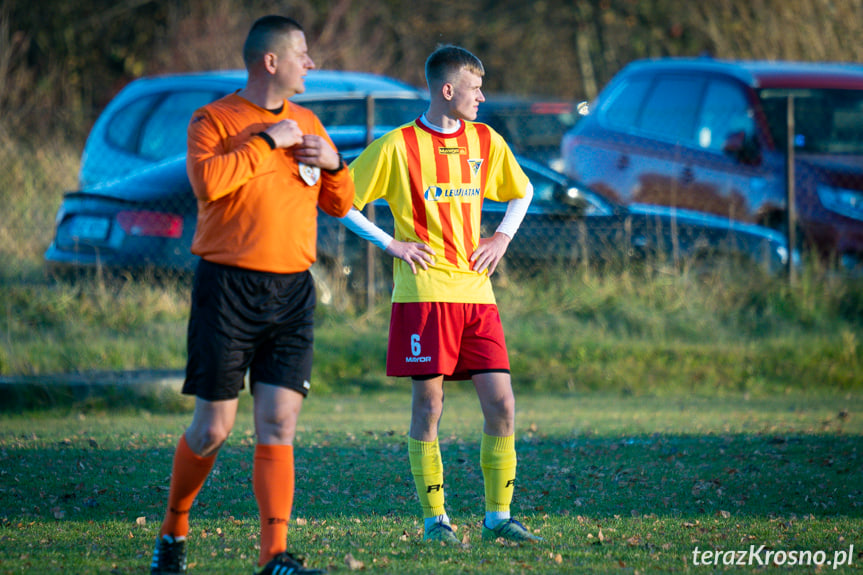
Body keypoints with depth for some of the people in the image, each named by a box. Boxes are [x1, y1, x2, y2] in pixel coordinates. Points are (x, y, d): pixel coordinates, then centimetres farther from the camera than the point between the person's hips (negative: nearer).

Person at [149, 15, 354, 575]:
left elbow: (341, 204, 22)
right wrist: (268, 141, -17)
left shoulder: (307, 124, 14)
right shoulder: (213, 120, -3)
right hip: (228, 285, -4)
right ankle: (174, 528, 23)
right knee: (213, 428, 1)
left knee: (278, 427, -5)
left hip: (292, 291, 4)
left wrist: (333, 164, 2)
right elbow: (207, 178, -24)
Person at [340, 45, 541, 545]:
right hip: (424, 291, -5)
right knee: (429, 405, -3)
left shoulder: (486, 142, 11)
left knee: (501, 402, -2)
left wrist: (502, 240, 13)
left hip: (476, 292, 5)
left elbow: (521, 192, 29)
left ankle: (499, 516, 5)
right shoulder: (399, 146, -4)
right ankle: (435, 518, 5)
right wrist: (391, 244, -6)